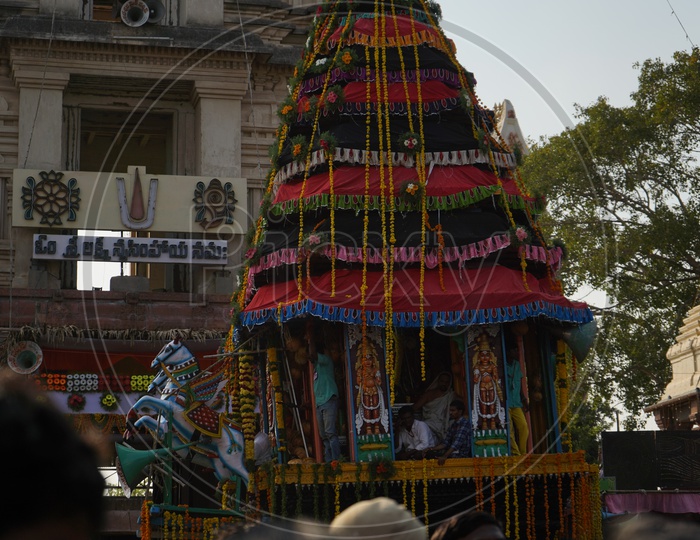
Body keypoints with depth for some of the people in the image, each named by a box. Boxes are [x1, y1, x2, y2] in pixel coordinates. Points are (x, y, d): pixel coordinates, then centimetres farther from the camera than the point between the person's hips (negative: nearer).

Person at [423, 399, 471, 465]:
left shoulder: (464, 423, -13)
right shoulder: (453, 425, 16)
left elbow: (457, 443, -24)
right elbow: (445, 443, 13)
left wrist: (444, 456, -33)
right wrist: (431, 449, -1)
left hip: (462, 455, -9)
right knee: (429, 453, -8)